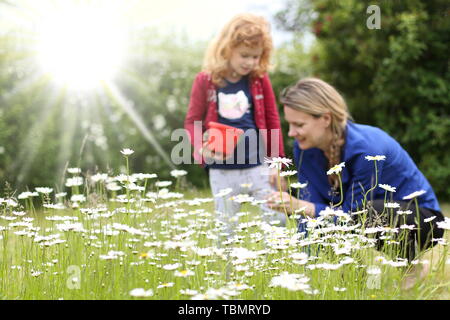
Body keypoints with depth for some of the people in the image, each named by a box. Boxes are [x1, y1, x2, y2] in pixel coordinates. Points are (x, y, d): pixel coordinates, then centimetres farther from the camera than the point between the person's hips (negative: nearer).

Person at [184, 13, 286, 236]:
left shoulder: (259, 80, 1)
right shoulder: (205, 82, -3)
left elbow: (272, 120, 7)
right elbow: (192, 122, 3)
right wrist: (202, 147, -16)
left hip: (258, 167, 1)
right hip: (222, 173, -1)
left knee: (277, 221, -1)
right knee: (225, 228, 8)